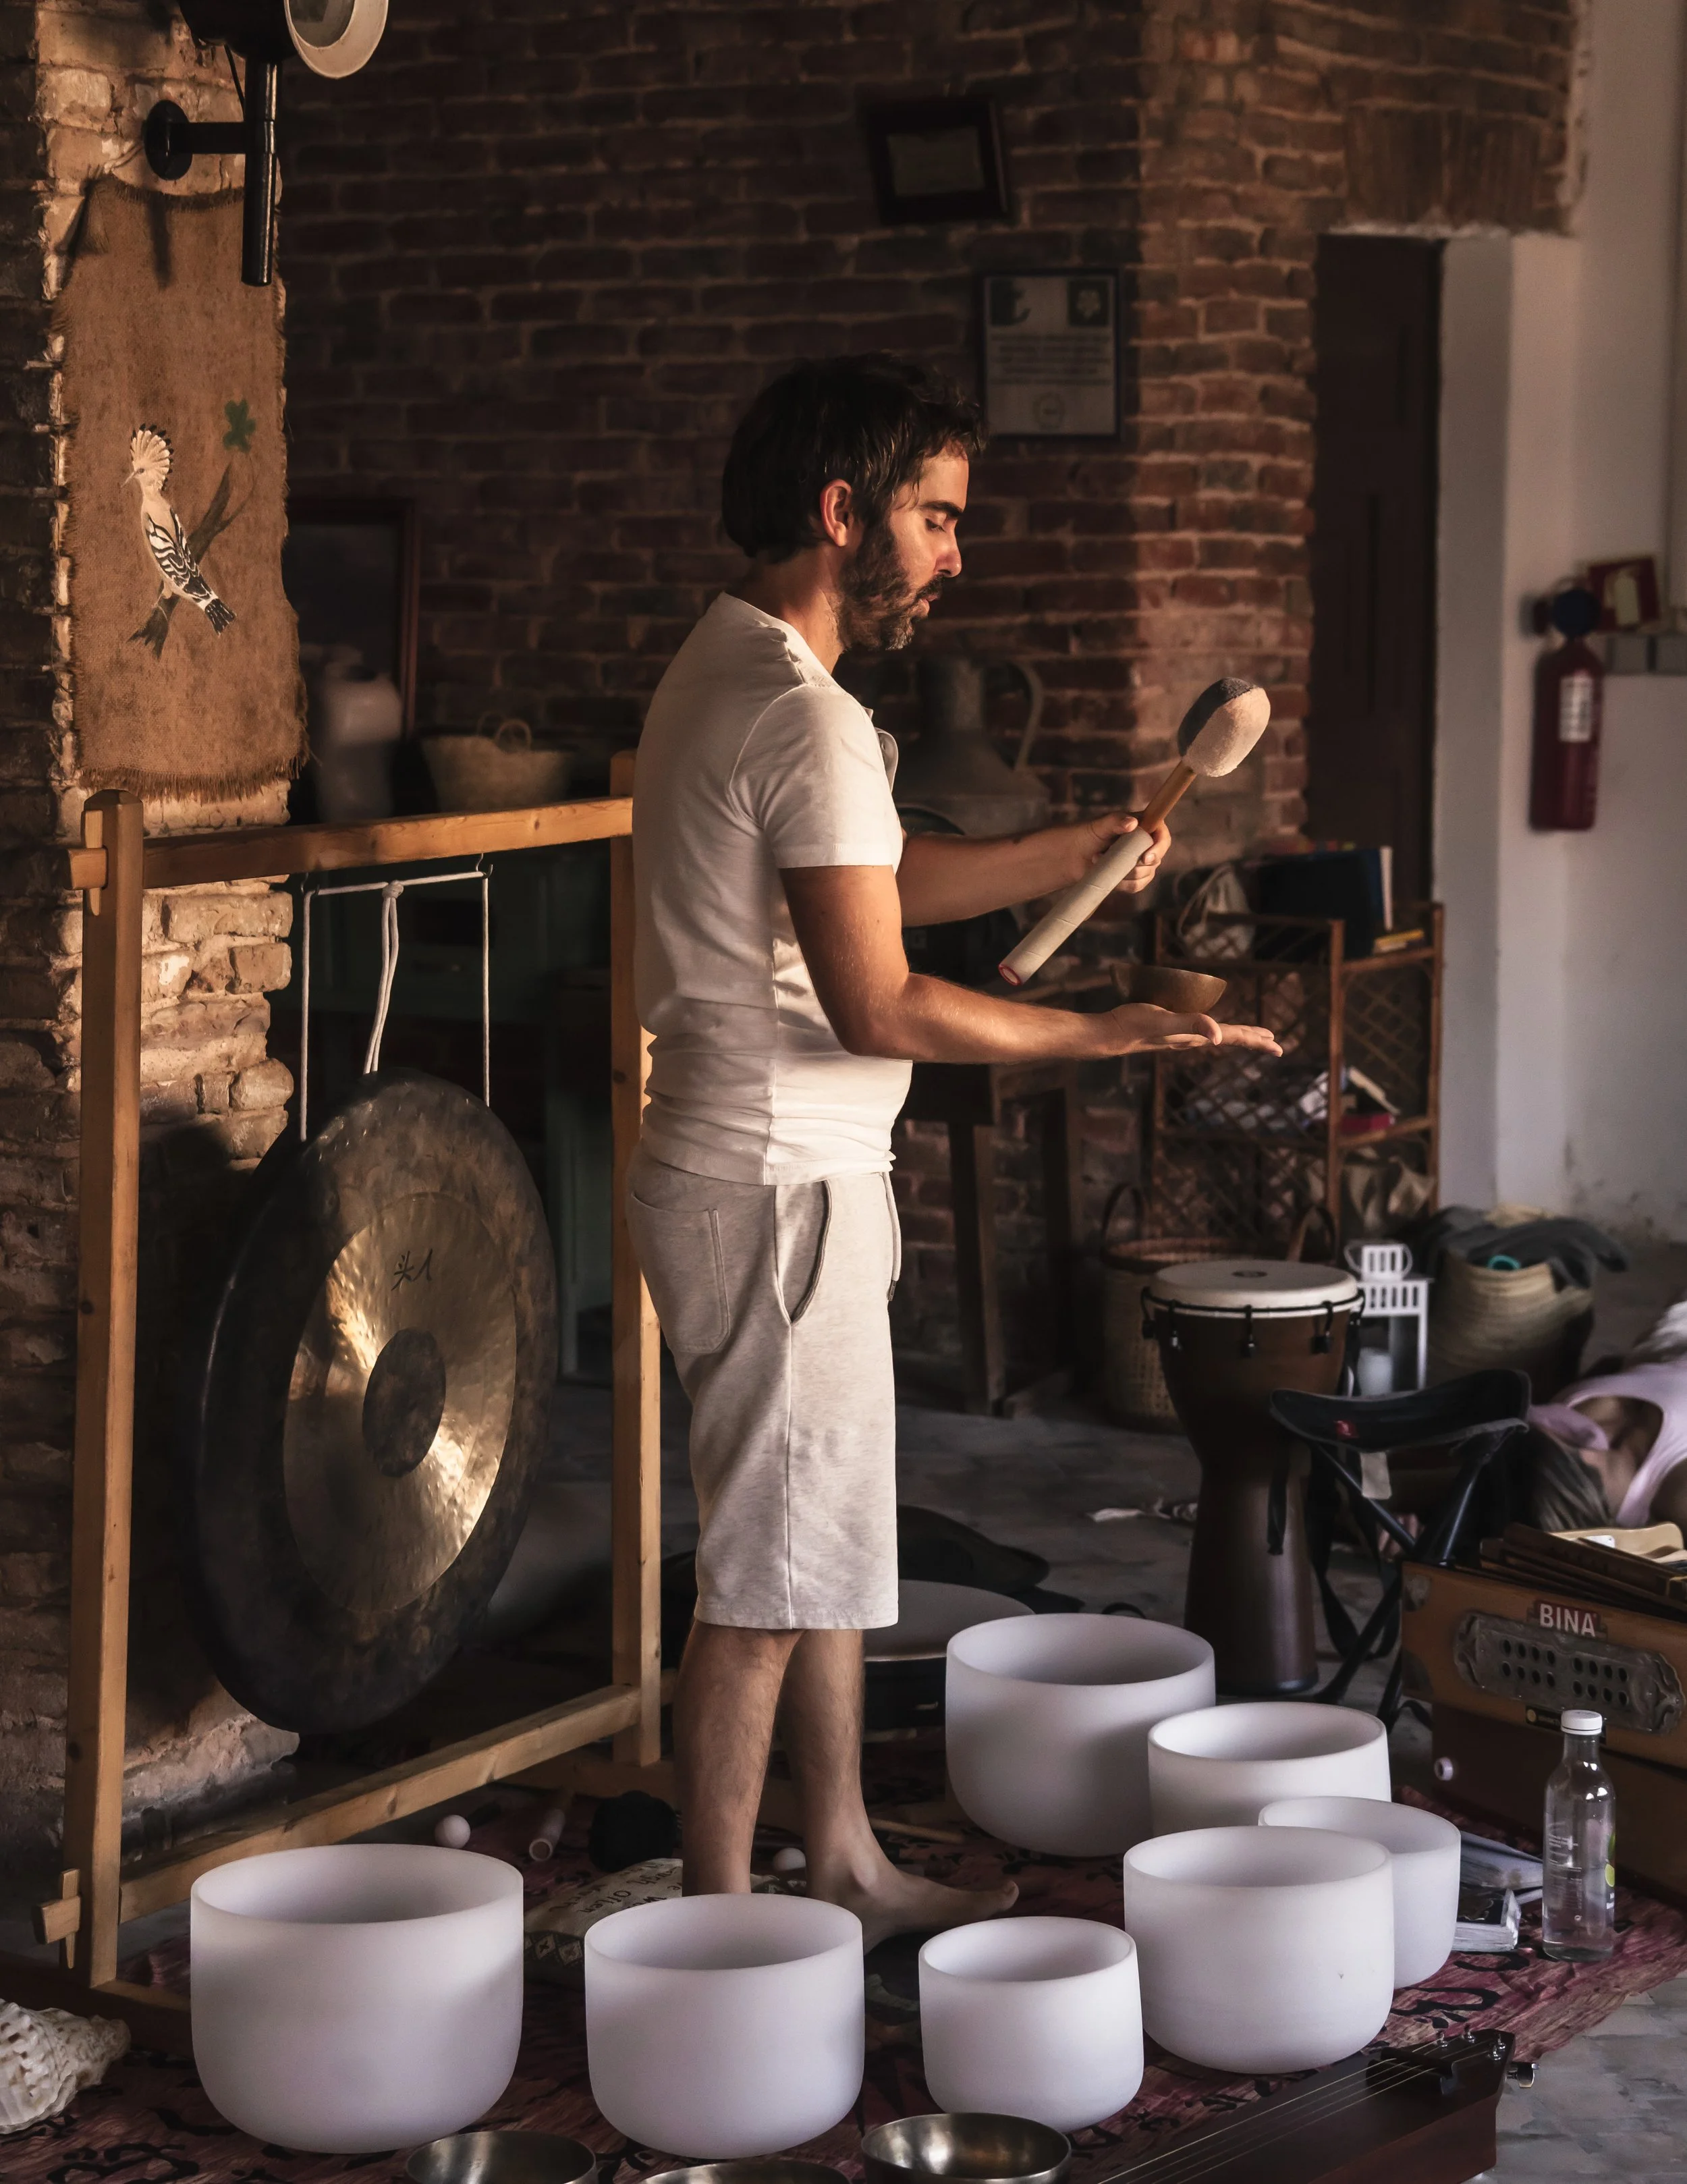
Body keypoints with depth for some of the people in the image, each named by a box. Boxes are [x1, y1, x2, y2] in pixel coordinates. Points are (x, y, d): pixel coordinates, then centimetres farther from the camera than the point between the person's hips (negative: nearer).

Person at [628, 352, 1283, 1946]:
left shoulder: (724, 671, 12)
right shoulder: (808, 718, -21)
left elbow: (886, 879, 20)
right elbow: (878, 1005, -23)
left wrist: (1086, 849, 13)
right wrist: (1111, 1033, -15)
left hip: (771, 1172, 11)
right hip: (779, 1188, -11)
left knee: (827, 1546, 18)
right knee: (771, 1578, -2)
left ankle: (845, 1868, 29)